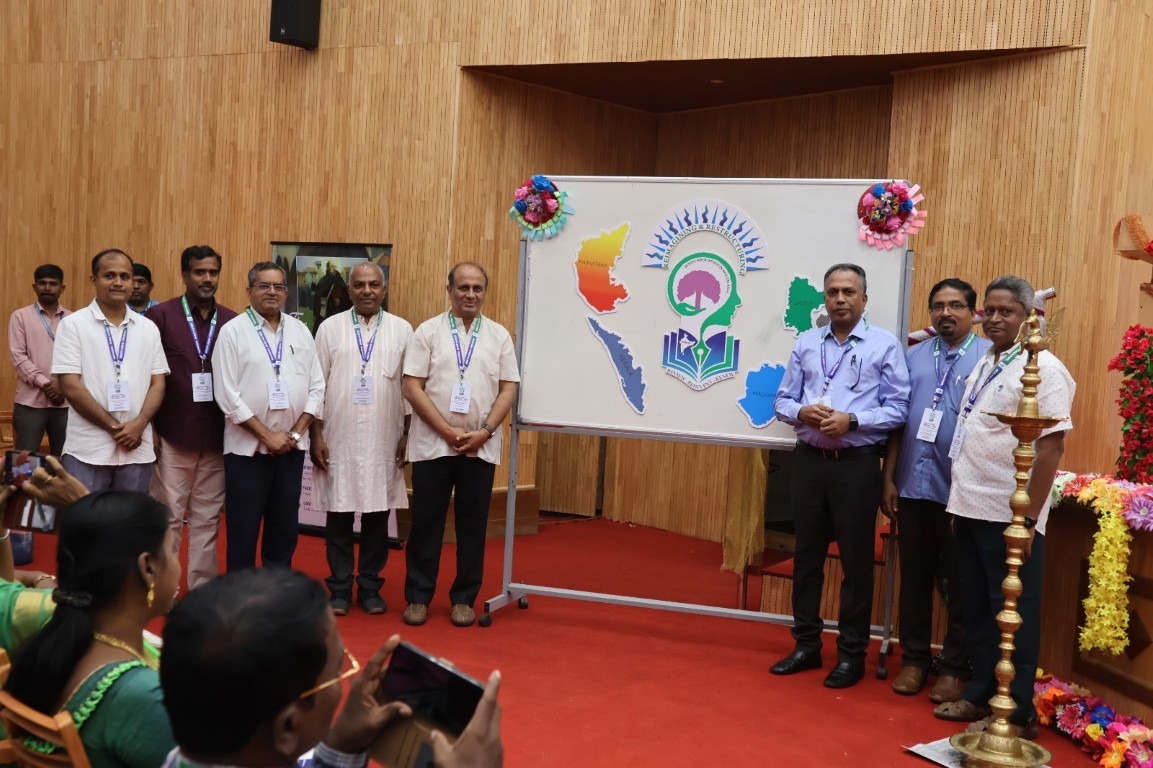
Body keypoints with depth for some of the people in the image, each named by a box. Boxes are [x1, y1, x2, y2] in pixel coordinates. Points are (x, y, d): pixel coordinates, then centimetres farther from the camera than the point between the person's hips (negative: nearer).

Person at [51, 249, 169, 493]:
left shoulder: (148, 328, 9)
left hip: (137, 449, 3)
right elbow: (70, 386, -7)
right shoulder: (73, 324, -1)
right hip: (87, 450, -3)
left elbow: (158, 383, 7)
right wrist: (113, 426, -10)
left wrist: (139, 424, -10)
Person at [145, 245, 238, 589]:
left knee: (208, 519, 9)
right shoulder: (160, 316, -3)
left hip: (217, 439, 2)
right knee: (168, 517, 6)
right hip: (172, 436, -2)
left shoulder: (232, 321, 4)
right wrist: (147, 427, -5)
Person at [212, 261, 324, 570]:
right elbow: (226, 395, -10)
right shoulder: (233, 331, -4)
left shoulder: (300, 331, 7)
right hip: (247, 447, -4)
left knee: (285, 527, 12)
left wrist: (295, 433, -5)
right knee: (243, 529, 4)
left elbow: (316, 387, 6)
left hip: (292, 447, 4)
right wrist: (267, 435, -13)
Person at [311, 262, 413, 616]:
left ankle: (370, 588, 18)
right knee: (338, 515, 5)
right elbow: (317, 385, 3)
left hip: (383, 440, 0)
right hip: (338, 439, 0)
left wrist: (407, 434, 2)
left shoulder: (402, 330, 5)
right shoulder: (330, 327, 4)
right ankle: (339, 589, 17)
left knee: (377, 516, 6)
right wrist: (316, 434, -1)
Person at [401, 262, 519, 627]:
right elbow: (412, 388, -5)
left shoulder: (499, 335, 6)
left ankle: (464, 598, 19)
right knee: (426, 523, 5)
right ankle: (418, 597, 17)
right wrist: (447, 432, -12)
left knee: (473, 525, 8)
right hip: (433, 444, -1)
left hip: (481, 447, 2)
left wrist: (485, 431, -9)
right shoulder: (428, 331, 0)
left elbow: (508, 389, 3)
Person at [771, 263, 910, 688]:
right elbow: (783, 399, 8)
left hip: (857, 464, -4)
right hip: (809, 459, 4)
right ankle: (806, 645, 25)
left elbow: (897, 408, -6)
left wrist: (851, 421, -19)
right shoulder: (806, 343, 9)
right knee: (807, 554, 11)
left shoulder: (884, 345, -3)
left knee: (856, 560, 5)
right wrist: (803, 412, -13)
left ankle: (851, 654, 18)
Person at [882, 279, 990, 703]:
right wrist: (889, 478, 6)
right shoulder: (913, 357, 10)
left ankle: (954, 667, 21)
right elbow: (898, 421, 10)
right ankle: (914, 658, 25)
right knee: (914, 577, 12)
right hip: (914, 485, 4)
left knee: (959, 583, 8)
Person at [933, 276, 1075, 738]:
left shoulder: (1041, 369, -12)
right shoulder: (984, 363, 13)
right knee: (975, 610, 16)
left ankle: (1018, 713, 15)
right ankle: (981, 695, 29)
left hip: (1010, 517, -8)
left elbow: (1052, 445, -18)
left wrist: (1029, 518, -19)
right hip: (971, 509, 8)